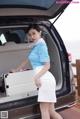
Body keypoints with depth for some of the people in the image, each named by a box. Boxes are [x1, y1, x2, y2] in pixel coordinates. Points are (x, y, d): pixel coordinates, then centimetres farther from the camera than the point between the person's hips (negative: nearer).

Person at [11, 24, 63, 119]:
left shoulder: (41, 45, -7)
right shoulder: (35, 46, 19)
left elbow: (47, 65, -12)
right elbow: (27, 60, 30)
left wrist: (37, 77, -24)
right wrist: (16, 70, 36)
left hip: (44, 78, -9)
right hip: (43, 78, 9)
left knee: (44, 109, -5)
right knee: (51, 111, 8)